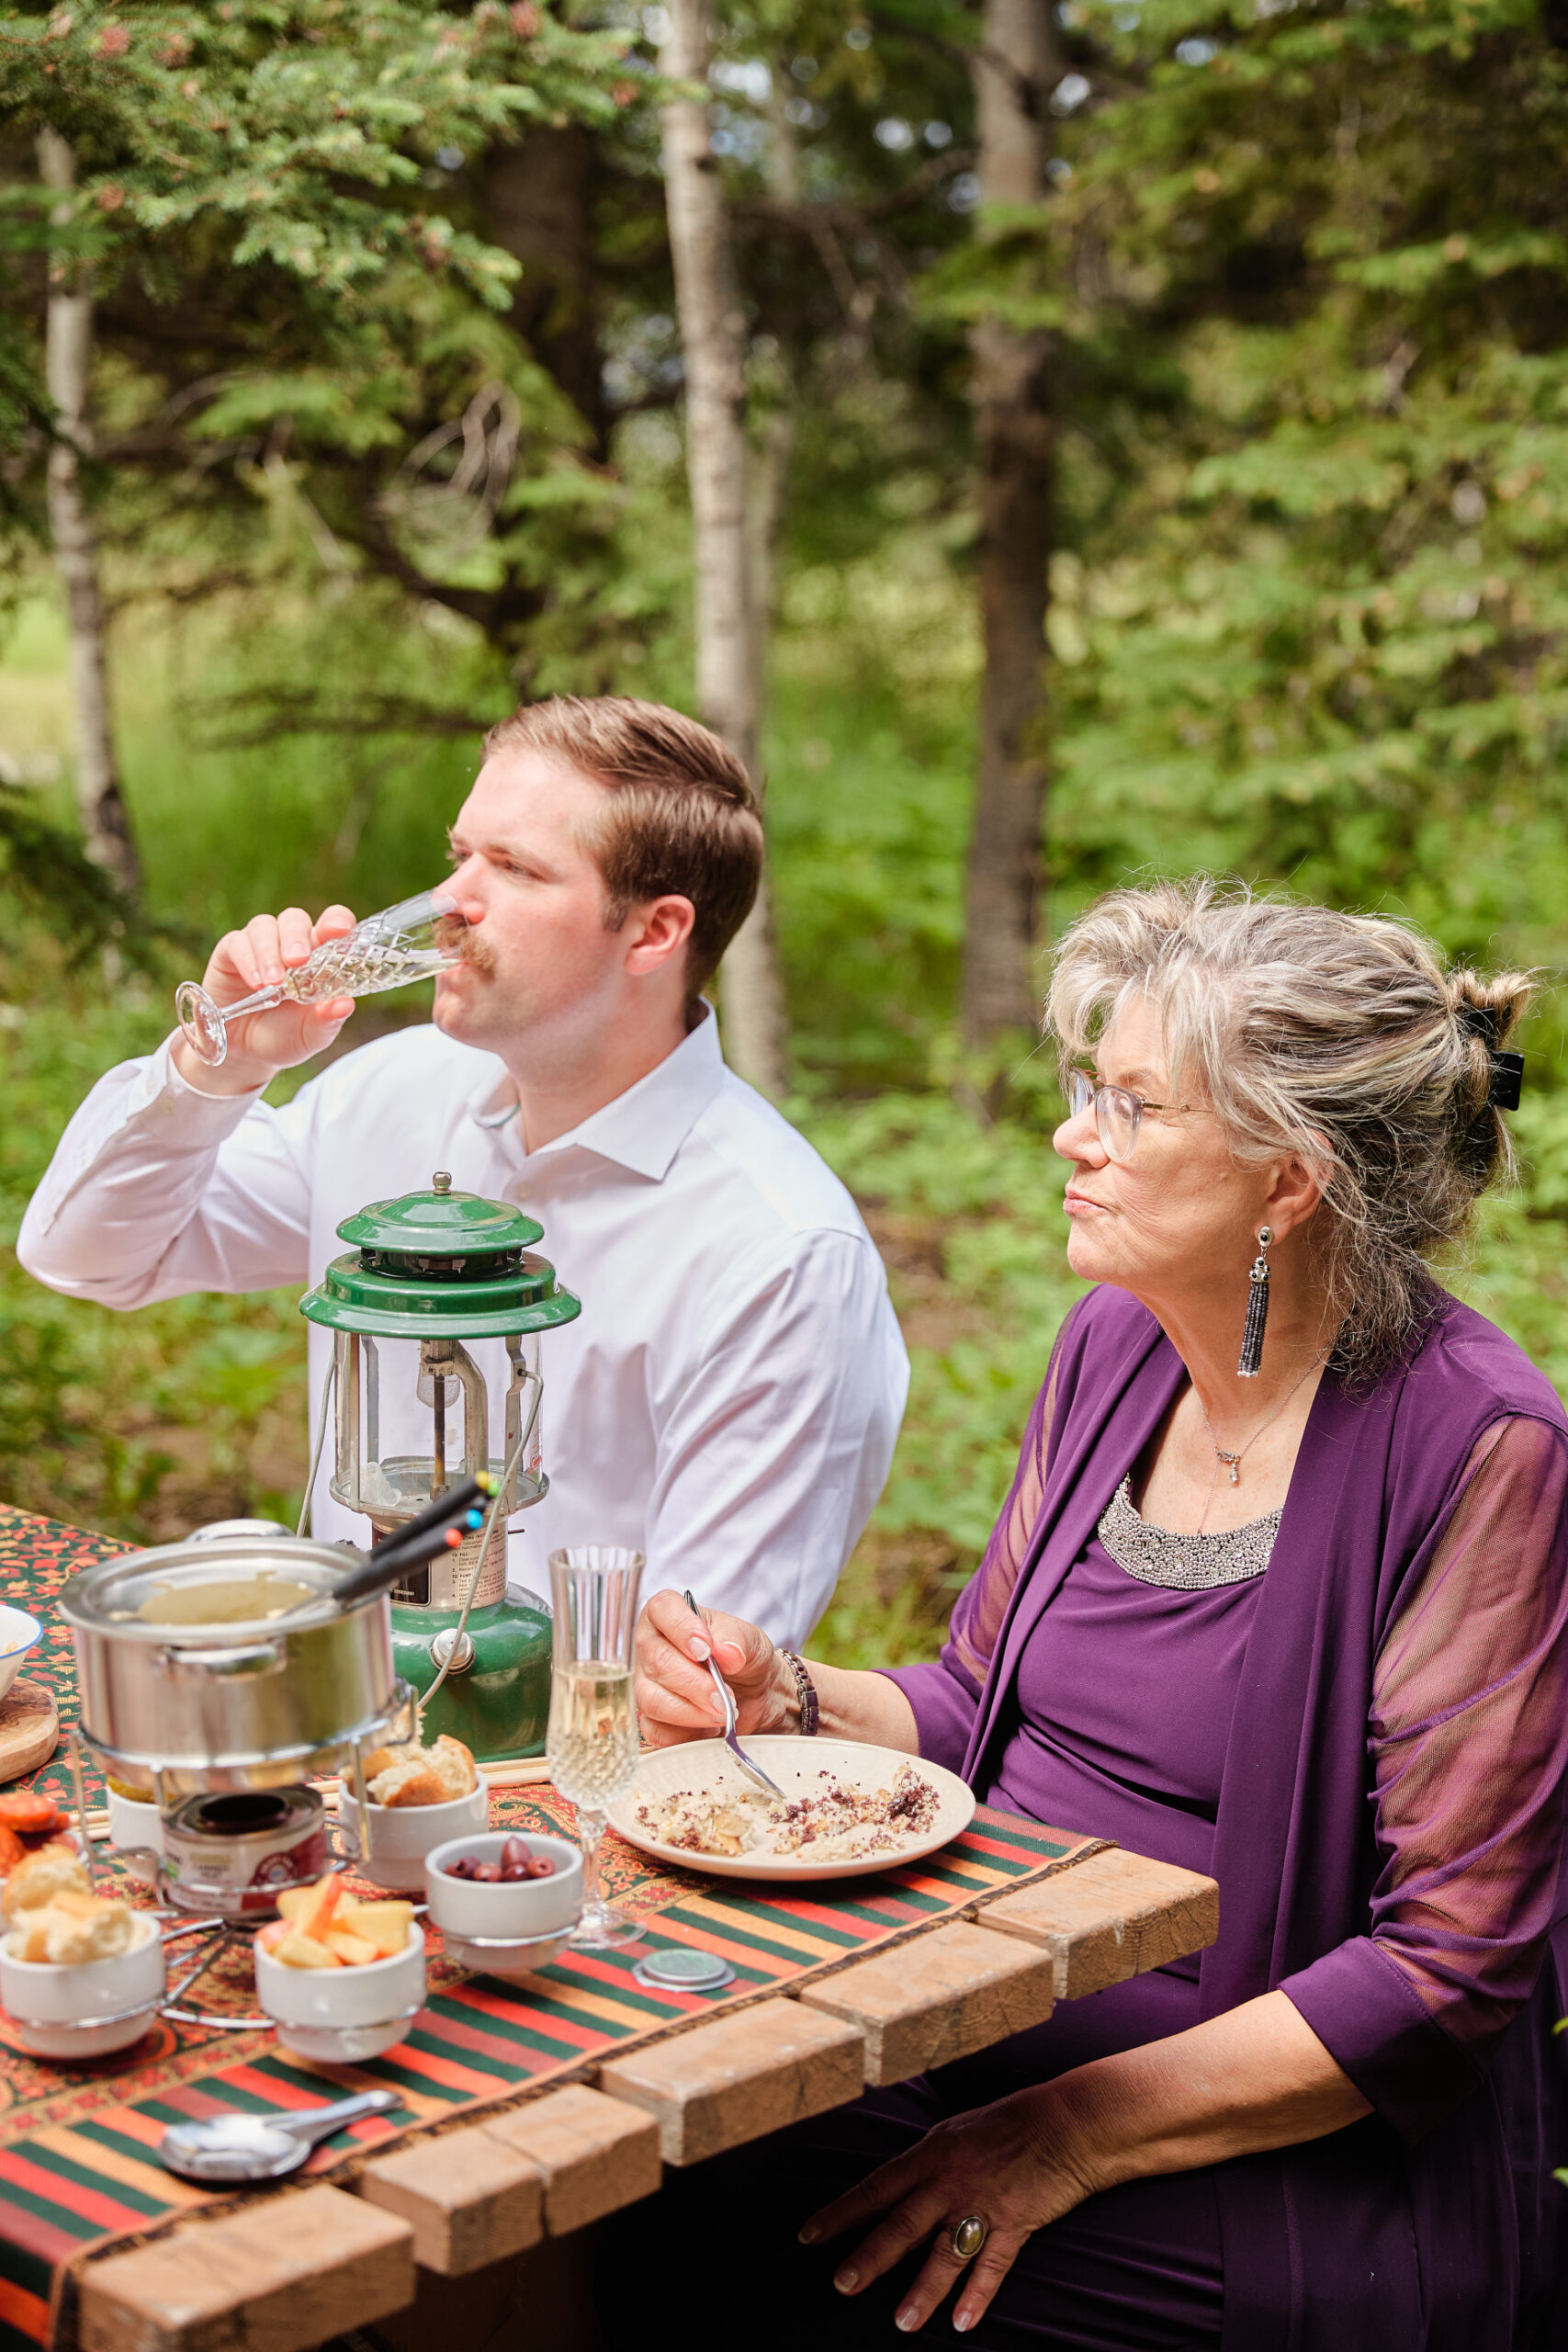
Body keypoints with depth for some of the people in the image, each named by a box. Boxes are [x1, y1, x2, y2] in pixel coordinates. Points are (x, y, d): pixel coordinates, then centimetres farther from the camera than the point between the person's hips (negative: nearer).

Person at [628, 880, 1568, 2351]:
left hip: (1286, 2166, -6)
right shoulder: (1116, 1348, 5)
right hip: (976, 2032, 6)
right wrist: (785, 1704, -6)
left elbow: (1449, 1967, -17)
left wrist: (1073, 2136, -21)